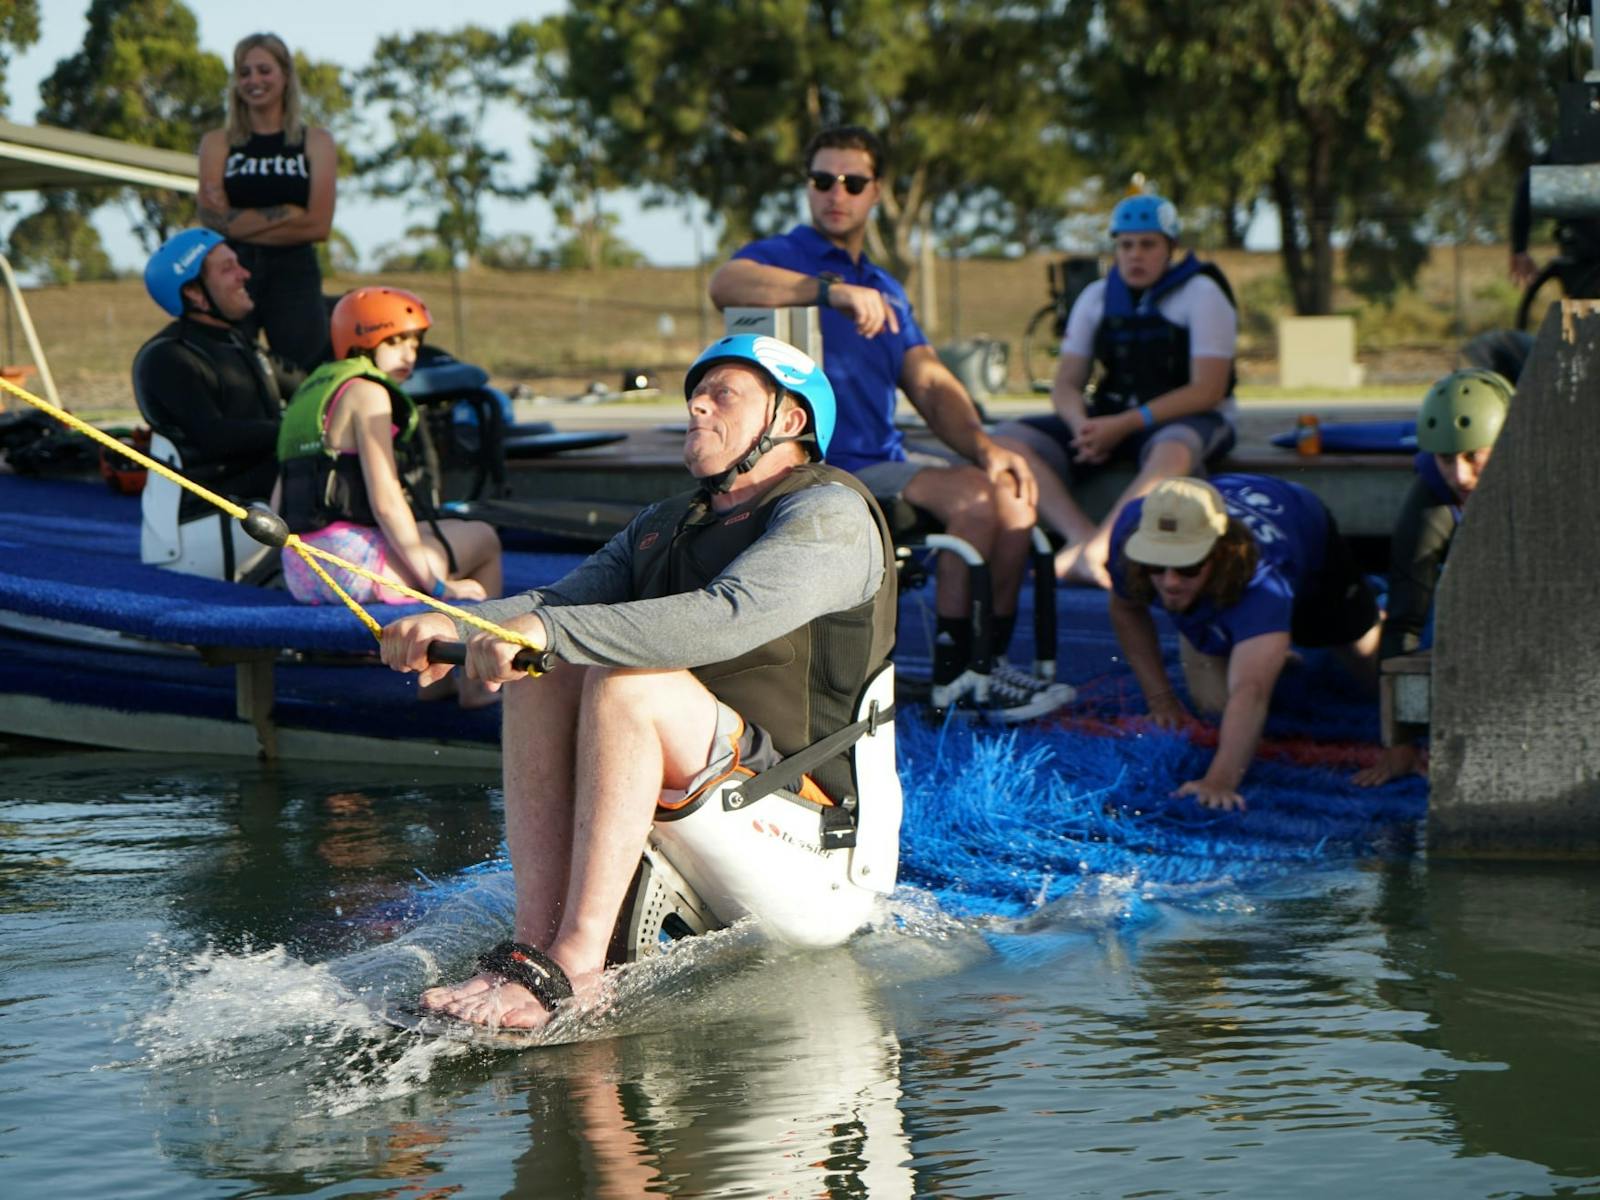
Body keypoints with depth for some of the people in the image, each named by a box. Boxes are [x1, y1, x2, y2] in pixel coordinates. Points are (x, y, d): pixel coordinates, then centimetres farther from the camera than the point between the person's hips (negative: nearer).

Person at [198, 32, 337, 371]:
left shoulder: (316, 142, 10)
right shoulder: (217, 143, 12)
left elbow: (317, 225, -2)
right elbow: (213, 218, -2)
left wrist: (241, 221, -4)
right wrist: (287, 214, -6)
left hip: (294, 277, 0)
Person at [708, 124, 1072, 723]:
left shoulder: (887, 291, 23)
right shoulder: (782, 257, -2)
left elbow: (931, 386, 13)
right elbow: (726, 284, -28)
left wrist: (984, 446, -7)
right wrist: (832, 289, -38)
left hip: (886, 460, 8)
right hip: (823, 467, -8)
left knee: (1012, 490, -9)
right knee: (972, 496, -23)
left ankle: (991, 661, -5)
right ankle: (952, 674, -15)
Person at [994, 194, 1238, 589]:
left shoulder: (1202, 294, -5)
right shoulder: (1097, 297, 10)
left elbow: (1207, 390, -14)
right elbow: (1065, 384, 8)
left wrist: (1126, 425, -23)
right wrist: (1081, 424, -17)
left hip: (1180, 421, -5)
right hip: (1111, 419, 5)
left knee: (1173, 451, -43)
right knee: (1008, 440, -18)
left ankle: (1090, 550, -53)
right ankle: (1086, 539, -38)